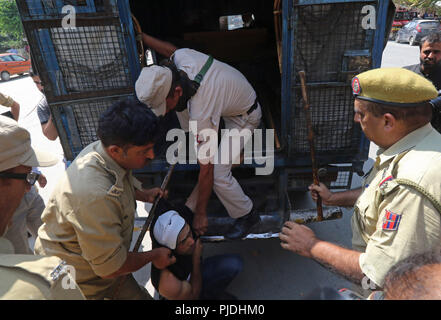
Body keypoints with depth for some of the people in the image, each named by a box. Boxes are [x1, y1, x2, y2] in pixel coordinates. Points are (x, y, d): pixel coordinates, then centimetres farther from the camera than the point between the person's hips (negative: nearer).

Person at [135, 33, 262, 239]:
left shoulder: (201, 113, -41)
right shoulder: (181, 57, -25)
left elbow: (206, 170, -32)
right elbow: (171, 50, 5)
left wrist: (201, 214, -20)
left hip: (245, 116, -8)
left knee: (218, 174, -17)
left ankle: (247, 216, 11)